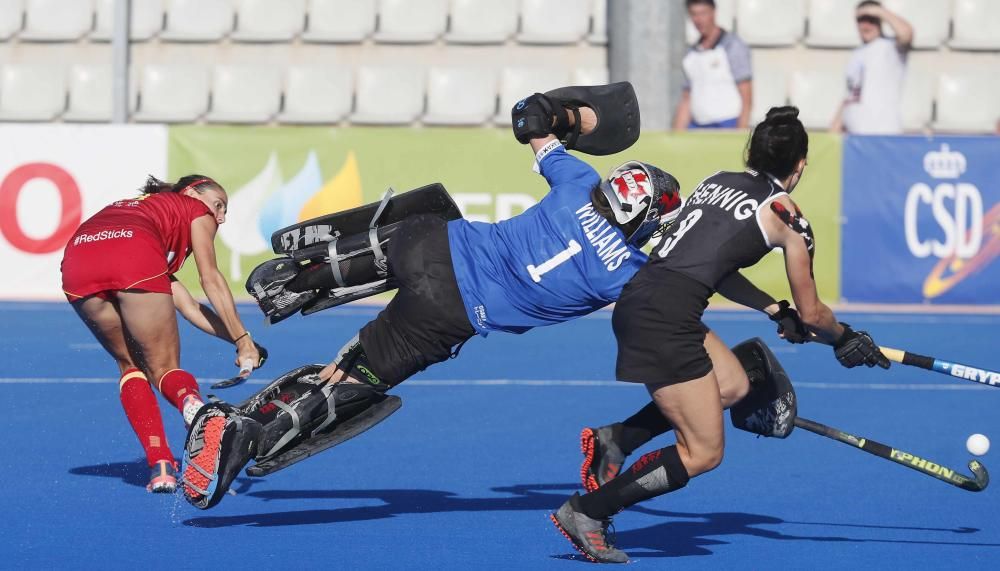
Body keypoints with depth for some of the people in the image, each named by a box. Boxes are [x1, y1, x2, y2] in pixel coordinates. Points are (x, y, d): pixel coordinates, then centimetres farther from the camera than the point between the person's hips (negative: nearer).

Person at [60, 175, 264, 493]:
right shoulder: (196, 209, 30)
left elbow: (188, 306, 37)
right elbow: (211, 280, 14)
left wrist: (238, 341, 33)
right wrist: (243, 339, 12)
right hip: (134, 262, -5)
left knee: (131, 365, 22)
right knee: (164, 368, 6)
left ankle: (160, 466, 7)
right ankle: (191, 401, -31)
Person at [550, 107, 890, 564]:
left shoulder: (717, 181, 19)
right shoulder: (787, 217, 2)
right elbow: (811, 313, 12)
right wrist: (845, 338, 33)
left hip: (637, 298, 8)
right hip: (666, 317, -8)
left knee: (734, 384, 22)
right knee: (703, 455, 1)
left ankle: (616, 439, 11)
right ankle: (585, 512, -3)